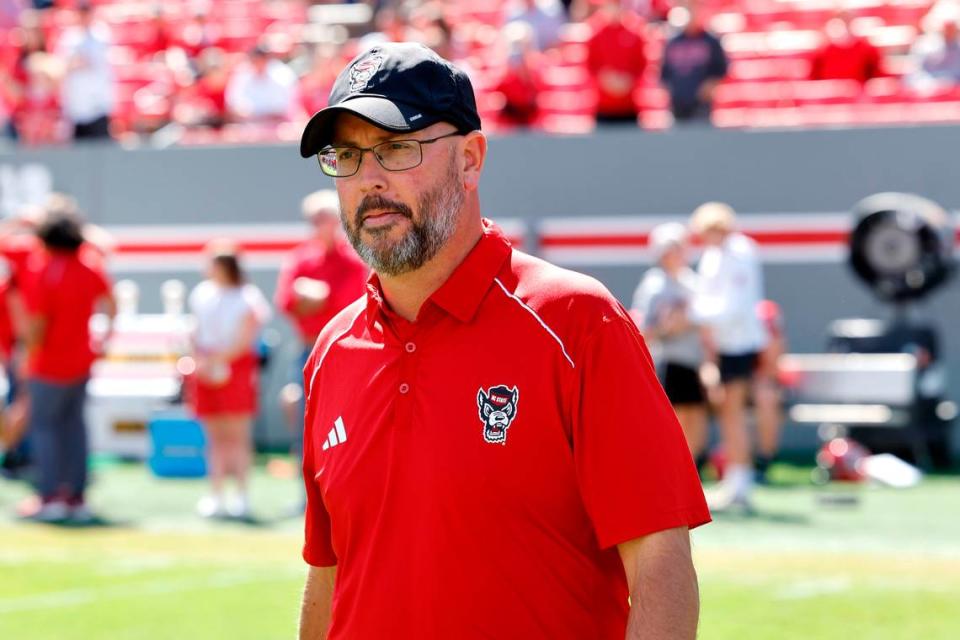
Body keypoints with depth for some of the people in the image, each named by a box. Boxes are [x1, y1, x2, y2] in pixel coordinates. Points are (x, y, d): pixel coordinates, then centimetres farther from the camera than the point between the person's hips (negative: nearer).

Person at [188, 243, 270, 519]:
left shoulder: (247, 298, -5)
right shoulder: (201, 295, 10)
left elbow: (245, 339, -11)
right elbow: (197, 335, 15)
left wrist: (217, 360, -17)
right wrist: (200, 362, -1)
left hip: (236, 367, -5)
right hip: (207, 370, 5)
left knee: (237, 434, -5)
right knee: (215, 436, 6)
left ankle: (241, 495, -1)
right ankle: (216, 495, 9)